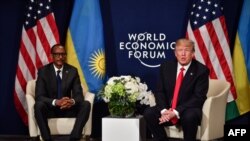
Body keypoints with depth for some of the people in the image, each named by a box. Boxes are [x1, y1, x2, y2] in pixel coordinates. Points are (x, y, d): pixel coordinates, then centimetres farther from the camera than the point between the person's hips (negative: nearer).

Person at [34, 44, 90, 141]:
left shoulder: (72, 71, 0)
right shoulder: (43, 71, -6)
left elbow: (79, 94, -6)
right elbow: (39, 96, -14)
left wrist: (72, 101, -31)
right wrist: (56, 102, -33)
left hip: (68, 108, 2)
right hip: (50, 109, -2)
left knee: (86, 105, -24)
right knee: (38, 105, -34)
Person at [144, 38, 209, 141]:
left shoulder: (201, 70, -7)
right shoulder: (166, 66, 5)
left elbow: (198, 97, -14)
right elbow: (159, 91, 4)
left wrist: (176, 112, -23)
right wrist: (164, 110, -17)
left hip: (189, 110, -4)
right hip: (167, 109, 4)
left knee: (189, 116, -37)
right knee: (148, 113, -21)